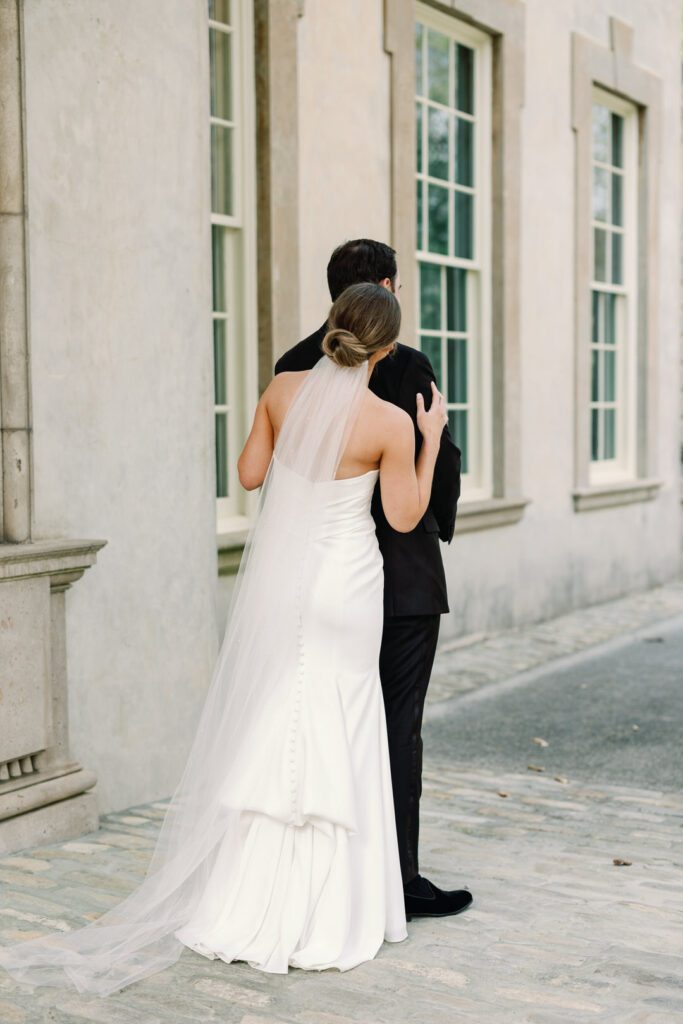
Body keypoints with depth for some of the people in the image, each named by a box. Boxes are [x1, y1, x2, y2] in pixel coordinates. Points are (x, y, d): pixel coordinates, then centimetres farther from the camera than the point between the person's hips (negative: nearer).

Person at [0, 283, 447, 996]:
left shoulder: (283, 388, -4)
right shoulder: (391, 422, -14)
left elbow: (249, 473, 7)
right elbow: (404, 518, -4)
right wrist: (433, 439, 4)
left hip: (274, 578, 4)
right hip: (342, 586, -4)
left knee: (257, 734, 11)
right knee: (331, 745, 6)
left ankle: (238, 910, 18)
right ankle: (317, 919, 12)